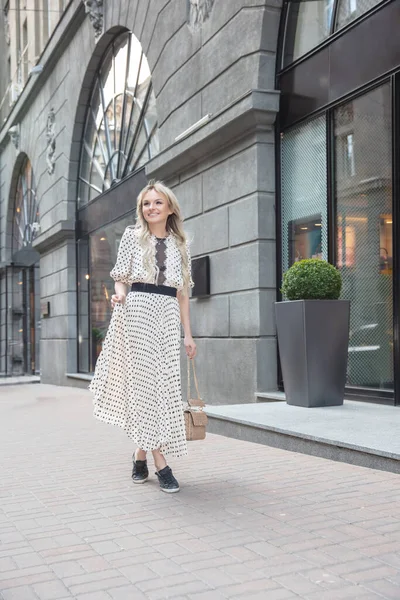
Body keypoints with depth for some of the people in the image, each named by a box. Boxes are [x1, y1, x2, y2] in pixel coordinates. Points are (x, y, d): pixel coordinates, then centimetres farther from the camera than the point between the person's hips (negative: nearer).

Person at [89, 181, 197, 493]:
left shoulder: (180, 245, 15)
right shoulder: (133, 235, 9)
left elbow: (183, 293, 14)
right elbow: (121, 277, 7)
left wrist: (188, 335, 10)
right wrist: (120, 293, -17)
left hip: (168, 315, 3)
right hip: (138, 309, -3)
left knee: (164, 383, -1)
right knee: (146, 380, -7)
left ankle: (141, 452, 13)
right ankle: (160, 461, -7)